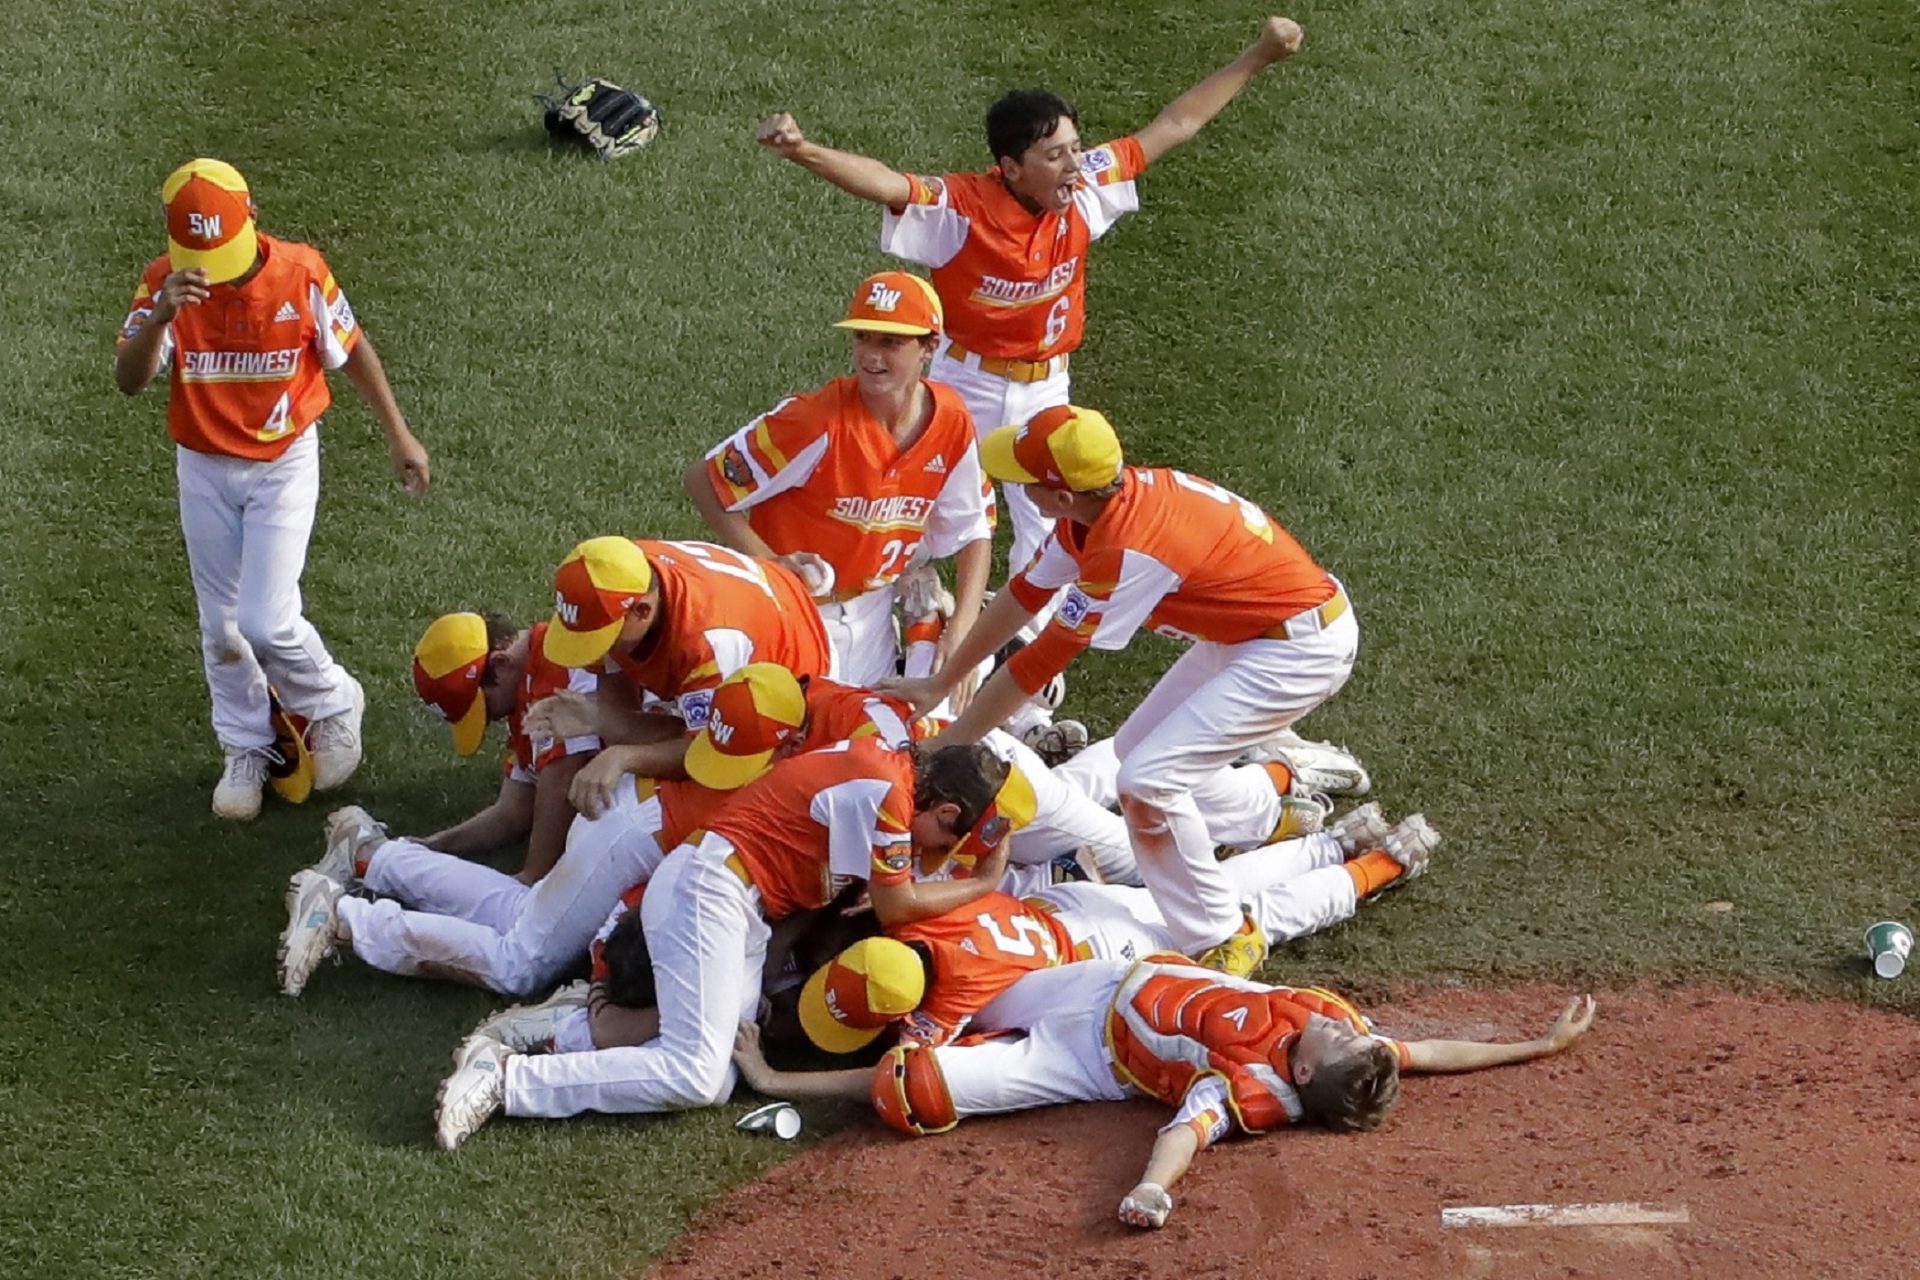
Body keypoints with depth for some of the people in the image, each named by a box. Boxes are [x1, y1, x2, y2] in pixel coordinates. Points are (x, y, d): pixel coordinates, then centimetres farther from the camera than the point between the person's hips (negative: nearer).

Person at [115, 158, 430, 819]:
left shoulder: (300, 271, -18)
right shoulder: (165, 282, -17)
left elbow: (352, 351, -2)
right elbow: (129, 379, -27)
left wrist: (399, 435, 5)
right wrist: (160, 316, -46)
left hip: (284, 463, -2)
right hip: (204, 468, 2)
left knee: (266, 620, -11)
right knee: (221, 625, 11)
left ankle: (332, 706, 18)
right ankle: (246, 752, 30)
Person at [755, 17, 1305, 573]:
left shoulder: (1086, 187, -13)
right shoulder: (960, 206, -26)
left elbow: (1174, 125, -4)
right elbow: (884, 182, -42)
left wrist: (1258, 57, -3)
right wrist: (803, 151, -61)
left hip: (1046, 389, 4)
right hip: (967, 385, -4)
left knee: (1048, 531, 12)